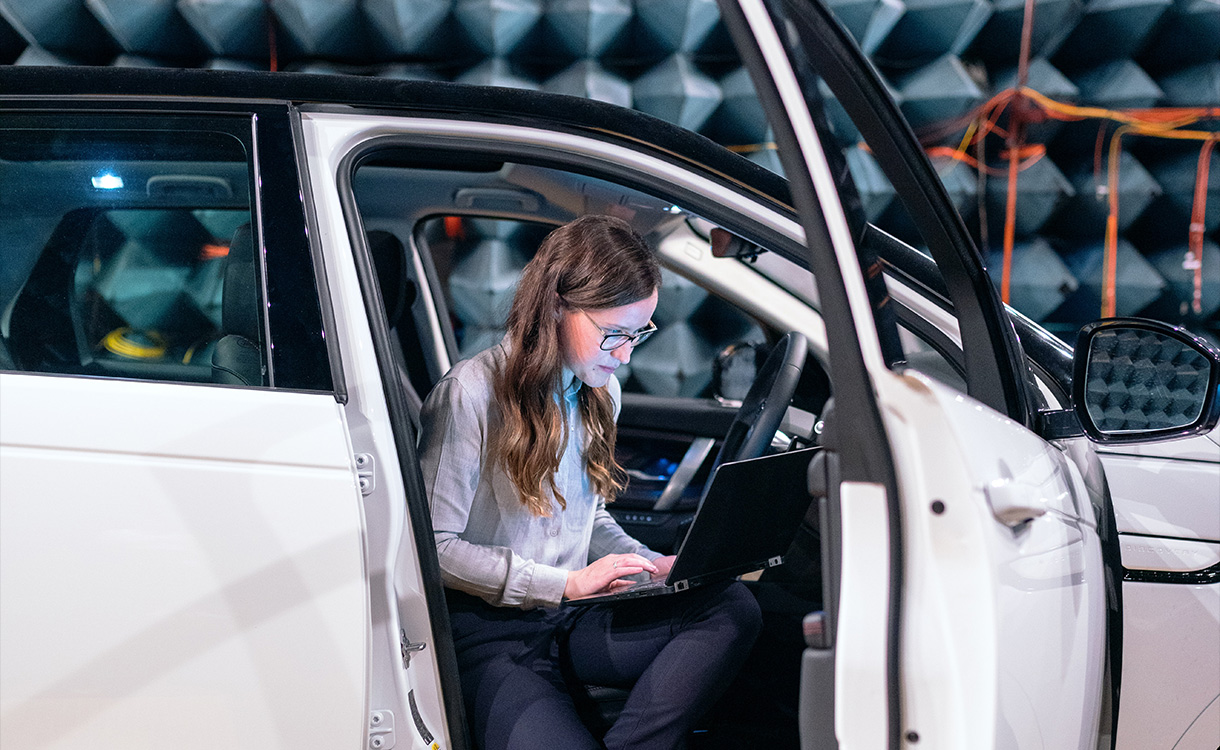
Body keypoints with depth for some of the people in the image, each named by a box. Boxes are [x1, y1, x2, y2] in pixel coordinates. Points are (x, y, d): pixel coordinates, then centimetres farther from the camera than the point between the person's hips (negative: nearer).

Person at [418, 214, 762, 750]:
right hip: (489, 631, -7)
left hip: (572, 621, 7)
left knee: (732, 607, -19)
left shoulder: (601, 392, 11)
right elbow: (434, 545, -16)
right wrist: (567, 582, -17)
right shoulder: (473, 392, -14)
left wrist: (654, 565, 2)